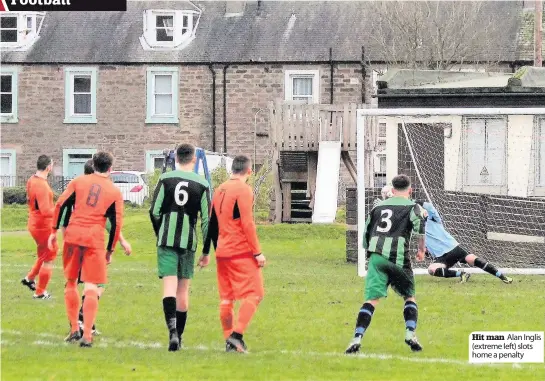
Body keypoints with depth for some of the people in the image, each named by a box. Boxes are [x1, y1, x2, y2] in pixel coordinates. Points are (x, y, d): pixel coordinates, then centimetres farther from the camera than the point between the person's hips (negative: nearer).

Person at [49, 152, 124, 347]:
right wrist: (110, 250, 12)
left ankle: (74, 329, 17)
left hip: (73, 236, 1)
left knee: (70, 283, 16)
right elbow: (117, 223, 5)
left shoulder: (78, 181, 8)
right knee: (91, 288, -1)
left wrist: (54, 231, 7)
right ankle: (87, 335, -11)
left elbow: (60, 204, 2)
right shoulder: (115, 192, 7)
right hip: (95, 240, -1)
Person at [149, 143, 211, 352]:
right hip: (188, 242, 1)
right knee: (183, 289, 10)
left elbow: (154, 211, -1)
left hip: (167, 240, -1)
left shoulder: (165, 179, 1)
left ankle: (172, 329, -27)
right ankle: (179, 336, 16)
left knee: (169, 285, -6)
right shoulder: (202, 184, 1)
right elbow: (207, 219, 1)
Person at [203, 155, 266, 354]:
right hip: (241, 251, -8)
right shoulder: (243, 190, -10)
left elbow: (213, 223, 17)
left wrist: (210, 251, 24)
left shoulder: (219, 190, 12)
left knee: (226, 297, 11)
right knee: (254, 294, -4)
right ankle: (237, 334, -16)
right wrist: (257, 252, -13)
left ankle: (229, 340, 12)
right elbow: (247, 223, -16)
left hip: (222, 252, 8)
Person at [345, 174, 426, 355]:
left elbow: (366, 234, 26)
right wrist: (422, 249, 6)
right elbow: (420, 227, -7)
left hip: (375, 255, 3)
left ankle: (357, 338, -19)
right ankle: (410, 333, -2)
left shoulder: (378, 207, 23)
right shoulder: (412, 206, 10)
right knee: (410, 297, 15)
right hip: (398, 257, -3)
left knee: (372, 299, -4)